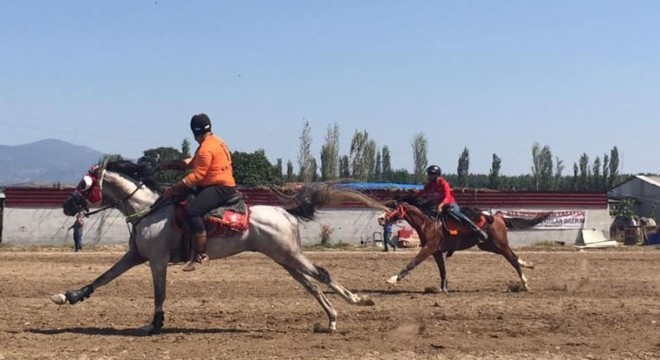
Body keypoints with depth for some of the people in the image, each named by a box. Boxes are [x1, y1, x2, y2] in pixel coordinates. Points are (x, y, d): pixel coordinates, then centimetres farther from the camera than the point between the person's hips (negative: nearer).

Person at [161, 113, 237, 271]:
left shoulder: (206, 148, -17)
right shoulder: (215, 142, 16)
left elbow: (196, 175, -21)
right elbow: (193, 163, 25)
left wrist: (173, 189, -17)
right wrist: (172, 164, 16)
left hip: (221, 188, -12)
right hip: (216, 185, 12)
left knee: (192, 211, -28)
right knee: (182, 197, 23)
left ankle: (200, 255, -26)